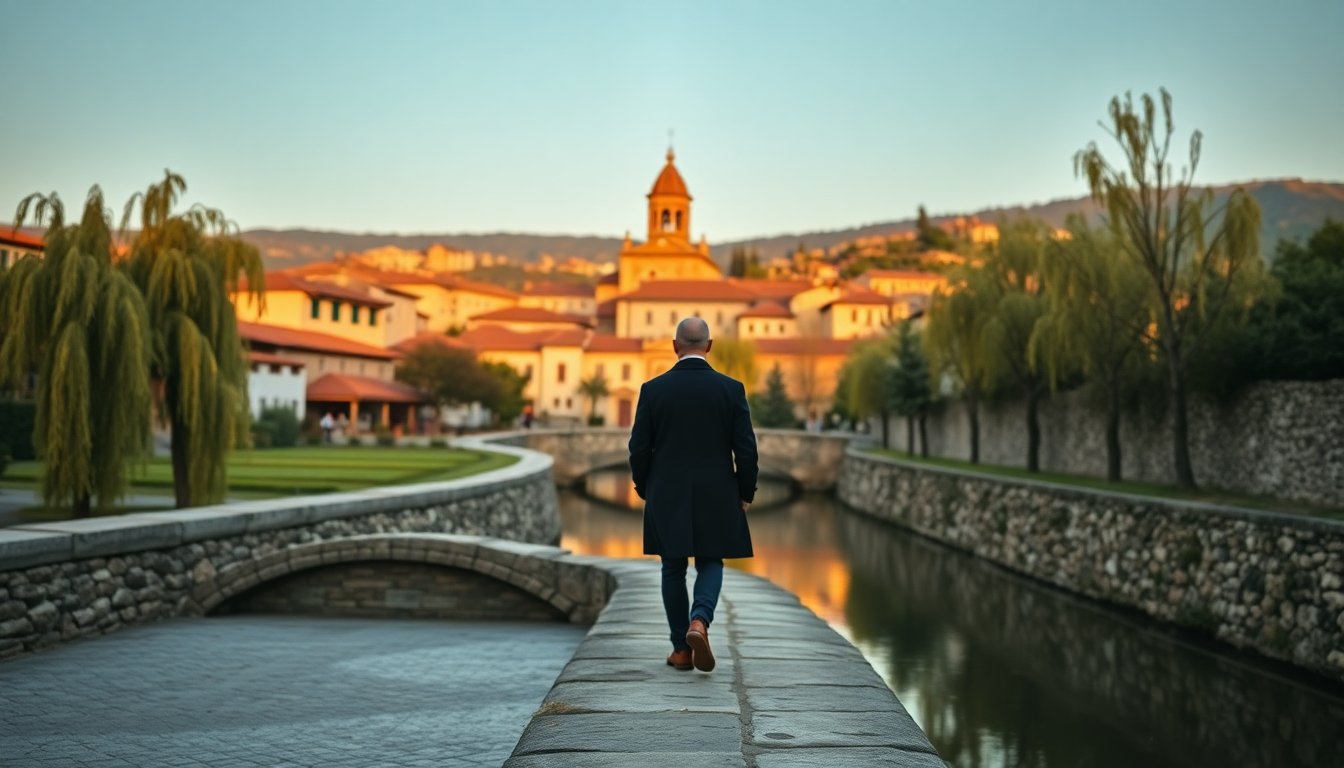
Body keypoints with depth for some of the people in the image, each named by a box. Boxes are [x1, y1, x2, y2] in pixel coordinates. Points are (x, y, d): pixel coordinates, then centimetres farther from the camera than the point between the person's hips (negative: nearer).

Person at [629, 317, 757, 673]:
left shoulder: (653, 389, -5)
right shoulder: (731, 389, -5)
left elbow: (639, 448, -3)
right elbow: (746, 449, -5)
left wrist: (644, 489, 13)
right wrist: (745, 493, 8)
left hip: (667, 497, 0)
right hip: (716, 496, 0)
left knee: (673, 569, 12)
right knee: (710, 564, 13)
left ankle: (681, 648, 15)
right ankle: (699, 621, -13)